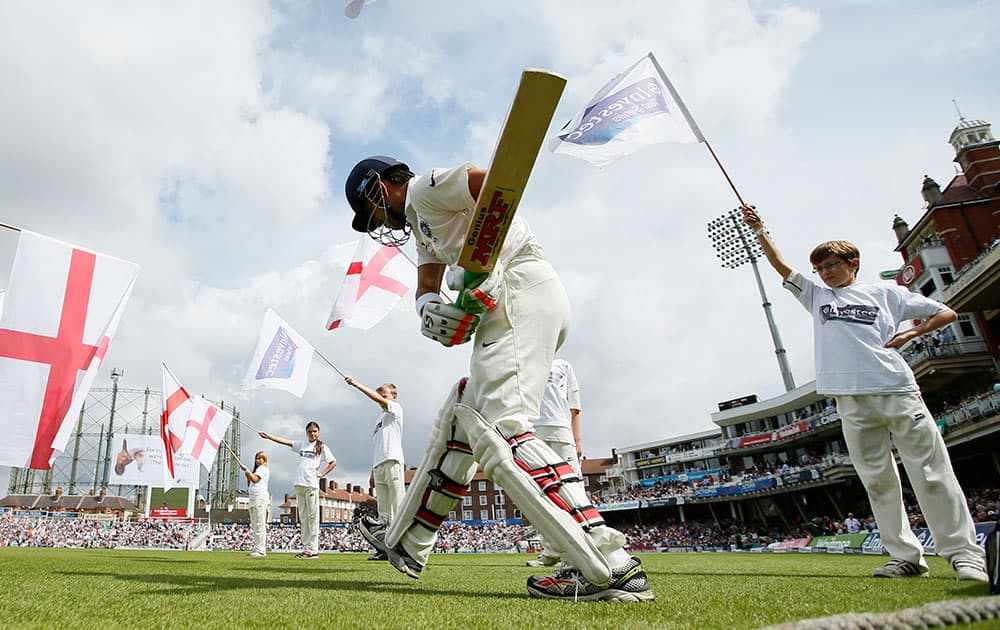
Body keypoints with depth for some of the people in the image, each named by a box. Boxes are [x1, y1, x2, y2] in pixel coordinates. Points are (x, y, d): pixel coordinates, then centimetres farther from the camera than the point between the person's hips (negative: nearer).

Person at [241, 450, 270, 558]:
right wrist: (247, 475, 11)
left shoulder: (263, 468, -3)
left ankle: (261, 550, -14)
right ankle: (257, 548, 14)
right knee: (254, 525, 10)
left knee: (260, 524, -12)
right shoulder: (258, 469, 26)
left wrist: (246, 469, -18)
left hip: (260, 498, -10)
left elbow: (255, 479, -20)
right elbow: (250, 483, 27)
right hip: (253, 498, 10)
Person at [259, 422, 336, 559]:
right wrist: (269, 436, 6)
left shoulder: (322, 447, 5)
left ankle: (313, 549, -6)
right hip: (299, 485, 5)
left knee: (312, 517, -6)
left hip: (312, 485, -5)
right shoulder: (302, 444, 18)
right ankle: (306, 548, 11)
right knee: (303, 517, 7)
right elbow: (285, 441, 13)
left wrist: (322, 474, -4)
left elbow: (333, 462, 4)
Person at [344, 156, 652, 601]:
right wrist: (429, 307, -1)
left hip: (520, 294, -11)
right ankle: (407, 542, 27)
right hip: (508, 306, 11)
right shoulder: (421, 221, 33)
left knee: (498, 430, -21)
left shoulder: (424, 189, 2)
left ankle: (611, 567, -25)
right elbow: (427, 285, 23)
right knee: (461, 418, 14)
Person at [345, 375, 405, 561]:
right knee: (383, 512, 4)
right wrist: (374, 467, 18)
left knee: (399, 508, -11)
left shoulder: (396, 408, 7)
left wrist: (356, 384, -10)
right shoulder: (379, 417, 27)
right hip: (378, 465, 8)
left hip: (392, 462, -8)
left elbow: (378, 399, -10)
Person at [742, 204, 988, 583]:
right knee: (877, 480, 3)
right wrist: (759, 230, 3)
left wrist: (911, 333, 2)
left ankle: (964, 553, 6)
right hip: (851, 401, 2)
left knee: (931, 473, -2)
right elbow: (781, 266, 12)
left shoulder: (885, 293, 14)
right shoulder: (816, 297, 19)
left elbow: (946, 313, 17)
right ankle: (906, 557, 10)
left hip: (897, 392, -2)